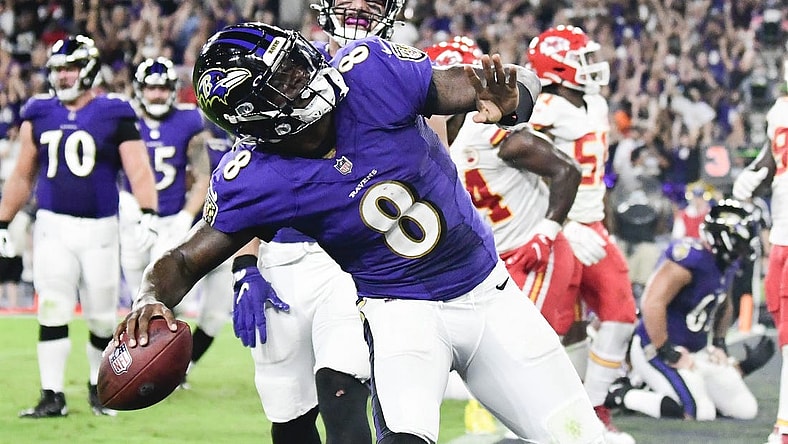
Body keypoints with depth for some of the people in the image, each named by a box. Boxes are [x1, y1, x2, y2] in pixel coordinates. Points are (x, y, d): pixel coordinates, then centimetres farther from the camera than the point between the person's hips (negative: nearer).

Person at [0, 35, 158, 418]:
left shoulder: (114, 114, -2)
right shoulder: (40, 115, 8)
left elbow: (138, 170, -8)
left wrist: (148, 214, -23)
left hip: (99, 229, -2)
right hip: (53, 227, 2)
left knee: (102, 316, 4)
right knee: (52, 311, -6)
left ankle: (98, 387, 24)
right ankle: (52, 396, -2)